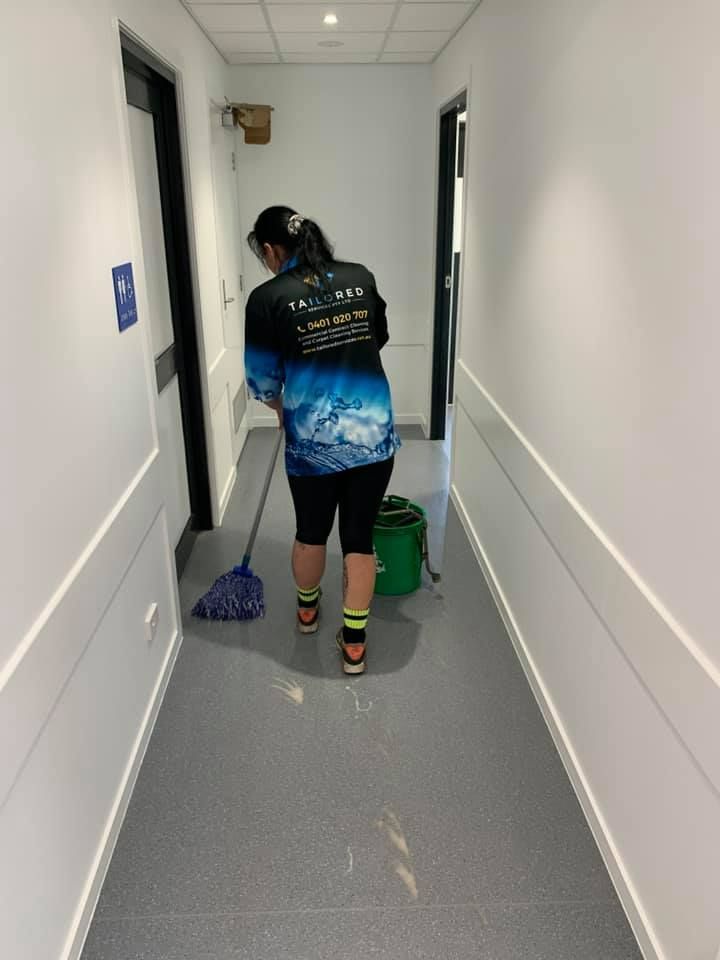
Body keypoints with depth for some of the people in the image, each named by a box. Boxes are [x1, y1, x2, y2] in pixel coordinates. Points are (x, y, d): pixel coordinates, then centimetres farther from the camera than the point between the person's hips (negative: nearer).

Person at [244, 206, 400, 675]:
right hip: (373, 432, 2)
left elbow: (263, 380, 0)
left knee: (312, 532, 20)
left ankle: (307, 610, 45)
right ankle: (354, 644, 18)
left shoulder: (267, 298, -6)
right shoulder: (361, 277, 4)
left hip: (312, 439, -2)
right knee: (359, 537, 11)